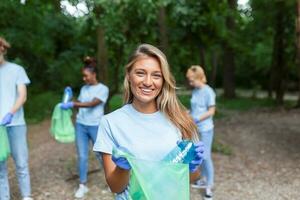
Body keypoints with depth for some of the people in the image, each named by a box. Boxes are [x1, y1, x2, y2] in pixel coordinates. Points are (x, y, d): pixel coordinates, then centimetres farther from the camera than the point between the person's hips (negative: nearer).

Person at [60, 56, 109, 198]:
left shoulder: (103, 89, -9)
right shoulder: (84, 88, 9)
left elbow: (92, 103, -23)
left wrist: (72, 104, -29)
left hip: (96, 126, -4)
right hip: (81, 125, 5)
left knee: (101, 154, 7)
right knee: (82, 156, 4)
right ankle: (82, 185, 14)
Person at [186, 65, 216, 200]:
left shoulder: (208, 92, -15)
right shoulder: (195, 91, 5)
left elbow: (211, 111, -16)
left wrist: (197, 119, -23)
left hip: (205, 129, -7)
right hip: (195, 129, 7)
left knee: (206, 157, -3)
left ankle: (209, 186, 7)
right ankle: (204, 180, 31)